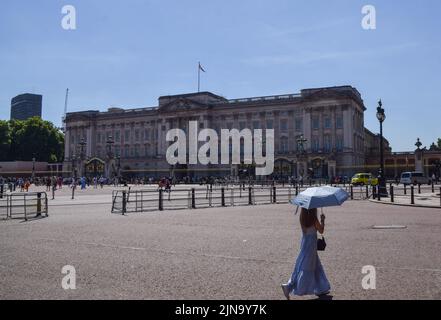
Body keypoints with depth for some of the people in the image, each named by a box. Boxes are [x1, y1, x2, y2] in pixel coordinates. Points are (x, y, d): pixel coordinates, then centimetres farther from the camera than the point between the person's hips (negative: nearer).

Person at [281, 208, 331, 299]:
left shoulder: (302, 217, 1)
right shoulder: (313, 219, -17)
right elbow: (321, 231, -6)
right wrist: (322, 220, 5)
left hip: (305, 243, 8)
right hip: (311, 244, -8)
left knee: (316, 267, 18)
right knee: (304, 268, -3)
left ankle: (320, 289, 27)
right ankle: (289, 286, -9)